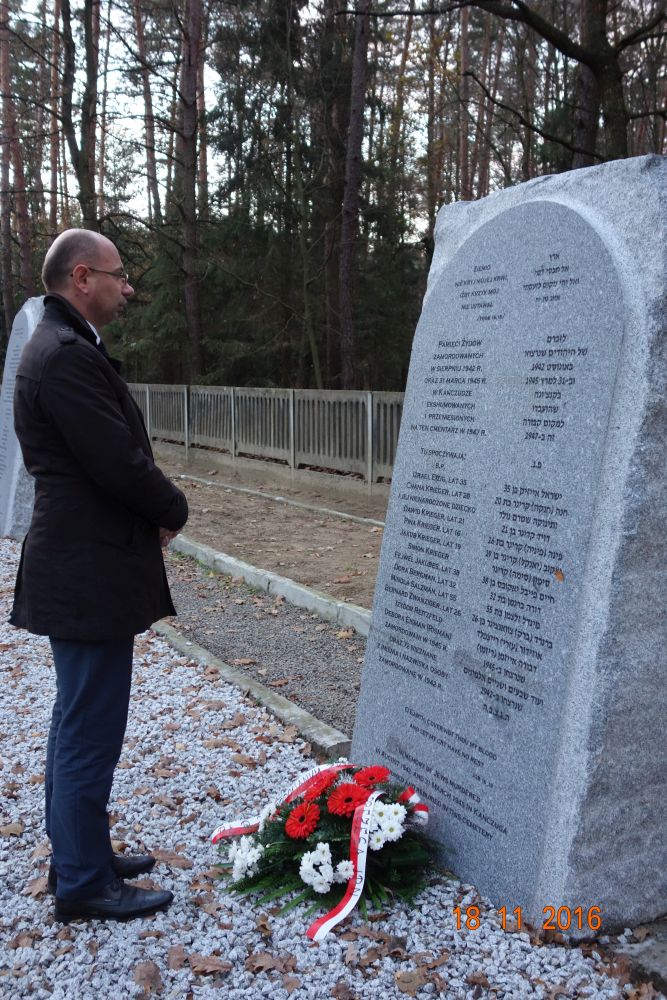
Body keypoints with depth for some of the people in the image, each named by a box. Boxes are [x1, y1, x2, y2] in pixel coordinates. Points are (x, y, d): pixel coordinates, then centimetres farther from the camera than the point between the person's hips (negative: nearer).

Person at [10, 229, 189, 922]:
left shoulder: (61, 347, 14)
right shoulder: (68, 356, -20)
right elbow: (121, 463, -23)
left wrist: (155, 512, 1)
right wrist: (173, 511, -5)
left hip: (78, 569, 11)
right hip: (90, 575, -11)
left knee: (77, 720, 20)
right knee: (91, 730, 1)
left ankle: (76, 855, 35)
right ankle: (84, 883, 17)